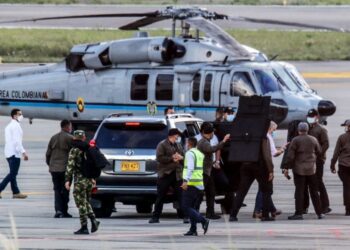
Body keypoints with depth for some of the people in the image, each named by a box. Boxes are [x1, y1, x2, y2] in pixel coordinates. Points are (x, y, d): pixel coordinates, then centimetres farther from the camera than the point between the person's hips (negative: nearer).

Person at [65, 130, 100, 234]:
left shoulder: (74, 150, -9)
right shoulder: (88, 149, 10)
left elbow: (70, 166, -15)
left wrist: (67, 180, -16)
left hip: (80, 180, -6)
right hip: (89, 180, 6)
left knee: (81, 204, -2)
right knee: (86, 202, 19)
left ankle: (84, 228, -2)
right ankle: (93, 220, 2)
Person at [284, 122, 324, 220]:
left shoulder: (295, 140, -7)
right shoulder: (313, 140, 3)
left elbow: (290, 156, -10)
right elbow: (319, 152, 12)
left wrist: (287, 168, -4)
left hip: (299, 169, -3)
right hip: (311, 169, 3)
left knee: (299, 191, -2)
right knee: (314, 191, 10)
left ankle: (299, 213, -7)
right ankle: (319, 213, 12)